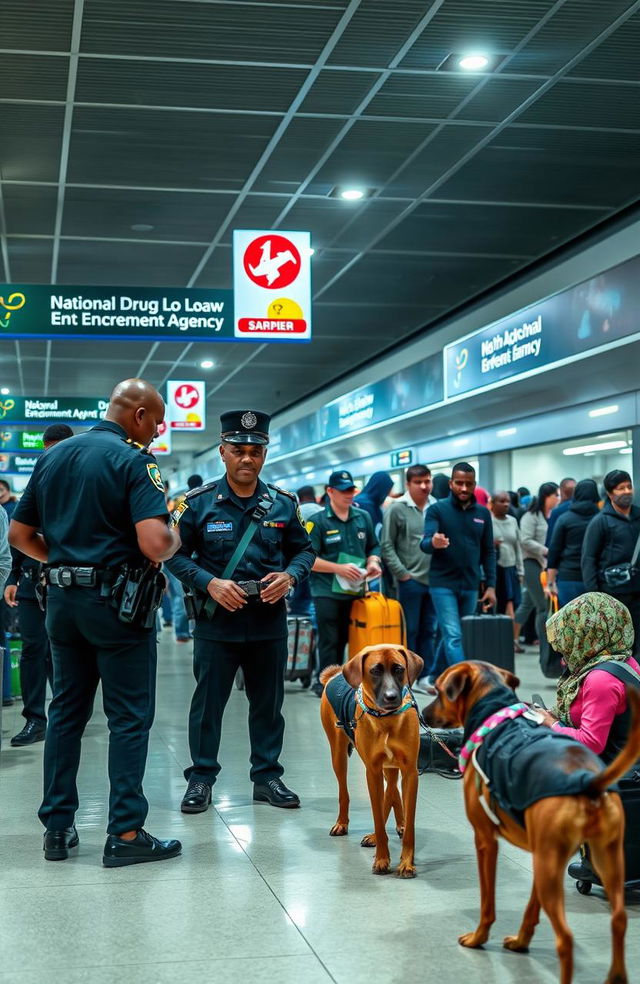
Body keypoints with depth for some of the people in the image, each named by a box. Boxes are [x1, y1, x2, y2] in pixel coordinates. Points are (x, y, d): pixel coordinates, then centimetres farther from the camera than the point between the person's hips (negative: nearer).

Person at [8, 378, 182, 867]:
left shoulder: (53, 456, 10)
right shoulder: (135, 460, -12)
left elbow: (19, 535, 13)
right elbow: (154, 544, -23)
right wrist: (175, 539, -2)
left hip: (62, 600, 7)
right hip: (116, 602, -7)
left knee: (66, 712, 14)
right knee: (129, 719, 1)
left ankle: (57, 827, 18)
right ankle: (125, 833, 3)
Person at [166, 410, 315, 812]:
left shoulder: (283, 503, 3)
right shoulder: (200, 503, -4)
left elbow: (304, 549, 12)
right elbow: (177, 554, -2)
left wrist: (290, 575, -9)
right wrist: (209, 583, -16)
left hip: (269, 620, 3)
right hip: (216, 620, -2)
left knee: (269, 703, 11)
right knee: (208, 702, 4)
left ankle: (268, 777, 23)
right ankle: (201, 779, 16)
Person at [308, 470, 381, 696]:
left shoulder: (363, 518, 10)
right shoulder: (317, 522, -6)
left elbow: (373, 547, 21)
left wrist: (373, 562, -1)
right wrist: (339, 568, -18)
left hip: (355, 591, 5)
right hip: (328, 592, -5)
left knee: (344, 640, 10)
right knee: (329, 642, -3)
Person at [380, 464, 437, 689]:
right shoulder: (397, 509, -5)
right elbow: (387, 545, -5)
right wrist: (402, 573, -9)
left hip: (434, 579, 4)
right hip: (410, 580, -4)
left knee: (429, 630, 10)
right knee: (409, 630, 3)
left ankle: (426, 676, 17)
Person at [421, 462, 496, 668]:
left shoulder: (483, 513, 8)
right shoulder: (437, 510, -3)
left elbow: (488, 552, 11)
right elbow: (424, 543, -14)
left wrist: (491, 585, 4)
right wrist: (433, 543, -39)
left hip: (471, 585, 4)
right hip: (444, 584, -4)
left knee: (455, 636, 12)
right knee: (453, 637, -12)